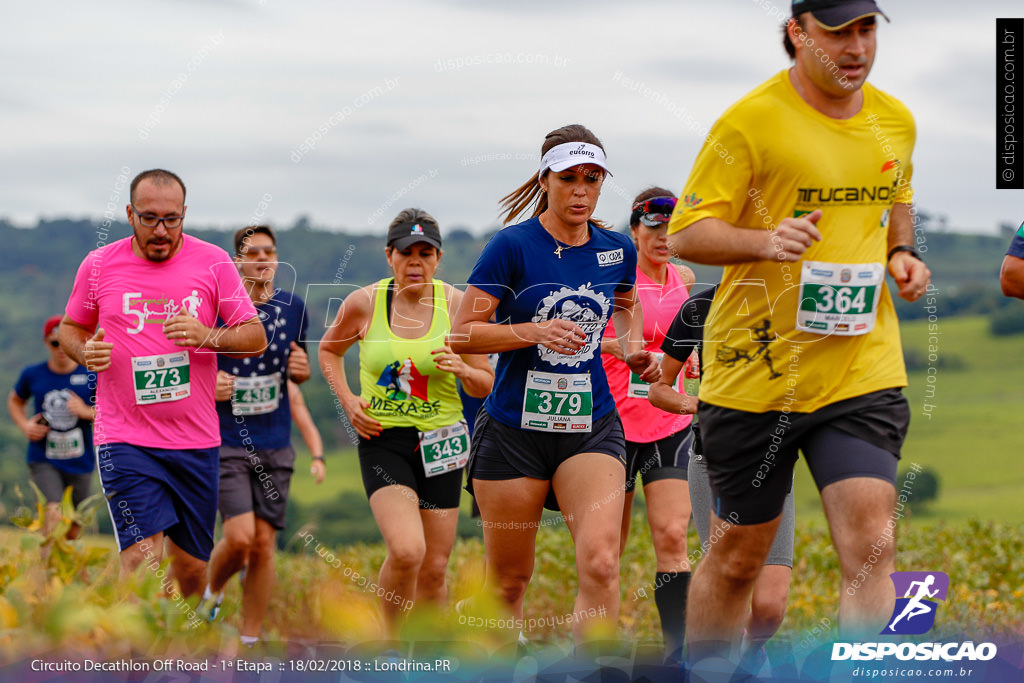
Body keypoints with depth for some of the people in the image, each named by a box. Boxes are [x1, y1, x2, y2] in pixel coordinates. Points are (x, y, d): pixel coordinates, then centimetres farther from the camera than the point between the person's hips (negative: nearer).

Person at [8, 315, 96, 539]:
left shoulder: (91, 376, -3)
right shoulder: (32, 375, 1)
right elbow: (15, 401, 20)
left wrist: (87, 412, -18)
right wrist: (25, 425, 1)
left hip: (80, 462, 1)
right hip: (44, 460, -1)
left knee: (72, 533, 10)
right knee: (54, 515, -24)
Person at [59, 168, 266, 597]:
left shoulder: (213, 263, 1)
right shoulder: (98, 265, 2)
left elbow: (256, 336, 2)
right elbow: (70, 328, 16)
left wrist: (208, 336, -17)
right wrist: (85, 351, -7)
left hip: (196, 440, 2)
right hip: (124, 438, -2)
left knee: (192, 564, 9)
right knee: (143, 553, -19)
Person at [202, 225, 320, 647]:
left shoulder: (293, 308, 6)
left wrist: (303, 371, -4)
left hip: (276, 445, 4)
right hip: (226, 442, -3)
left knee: (264, 543, 2)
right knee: (240, 537, -16)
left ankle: (250, 642, 12)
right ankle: (212, 593, 17)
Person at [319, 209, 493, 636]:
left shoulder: (456, 304, -3)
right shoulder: (363, 303, -5)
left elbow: (485, 385, 3)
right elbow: (329, 350, 15)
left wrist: (464, 370, -20)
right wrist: (347, 400, 1)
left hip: (440, 441, 2)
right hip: (383, 440, -2)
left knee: (434, 569, 5)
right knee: (406, 550, -23)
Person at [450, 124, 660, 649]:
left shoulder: (617, 250, 5)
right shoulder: (513, 245, -7)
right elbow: (462, 334, -9)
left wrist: (633, 346, 8)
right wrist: (535, 332, -21)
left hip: (591, 427, 2)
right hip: (513, 429, -2)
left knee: (600, 562, -20)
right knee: (509, 581, 7)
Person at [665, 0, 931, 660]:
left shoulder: (896, 121, 9)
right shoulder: (751, 121, -9)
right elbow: (687, 233, -8)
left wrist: (902, 253, 6)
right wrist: (766, 240, -27)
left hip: (863, 374, 3)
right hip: (755, 372, -3)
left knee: (872, 548, -13)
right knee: (737, 556, 8)